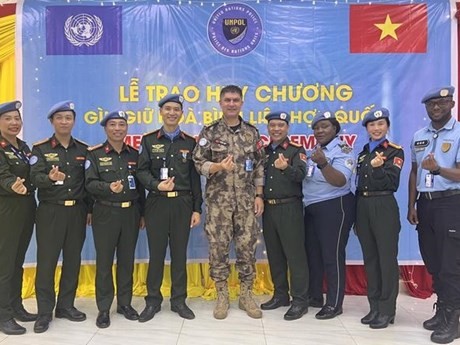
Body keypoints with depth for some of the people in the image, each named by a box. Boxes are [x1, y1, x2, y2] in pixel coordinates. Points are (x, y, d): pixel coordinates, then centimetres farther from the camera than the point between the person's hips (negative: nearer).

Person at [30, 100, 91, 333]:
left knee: (73, 260, 9)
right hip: (50, 212, -3)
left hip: (77, 211, 3)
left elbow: (88, 181, 8)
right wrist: (50, 178, -35)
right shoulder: (40, 149, 0)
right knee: (46, 261, 0)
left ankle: (66, 305, 23)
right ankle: (44, 312, 12)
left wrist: (89, 209, 6)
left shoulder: (83, 149, 8)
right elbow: (35, 178, -13)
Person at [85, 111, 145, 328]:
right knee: (104, 261, 3)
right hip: (105, 213, -3)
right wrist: (109, 187, -28)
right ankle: (103, 308, 15)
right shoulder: (94, 154, 0)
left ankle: (125, 303, 24)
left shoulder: (134, 154, 10)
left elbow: (140, 186, 12)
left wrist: (142, 213, 11)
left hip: (130, 213, 3)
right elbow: (90, 184, -9)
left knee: (127, 259, 10)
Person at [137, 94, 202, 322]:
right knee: (156, 252, 5)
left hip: (183, 204, 1)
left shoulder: (190, 142, 9)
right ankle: (153, 301, 19)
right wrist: (157, 185, -20)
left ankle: (179, 300, 20)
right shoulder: (148, 140, 7)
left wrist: (197, 209, 2)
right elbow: (141, 171, -1)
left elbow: (195, 178, 6)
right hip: (157, 203, -1)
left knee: (179, 252, 7)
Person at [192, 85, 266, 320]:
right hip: (218, 200, -2)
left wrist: (259, 196, 2)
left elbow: (260, 166, 9)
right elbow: (199, 163, -3)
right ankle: (222, 296, 18)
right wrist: (219, 166, -22)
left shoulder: (252, 133, 7)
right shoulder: (209, 132, 0)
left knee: (247, 247, 6)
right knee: (218, 248, 3)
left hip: (247, 201, 2)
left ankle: (246, 295, 21)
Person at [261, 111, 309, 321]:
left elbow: (300, 175, -19)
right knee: (274, 253, 12)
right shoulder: (263, 152, 14)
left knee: (295, 253, -4)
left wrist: (286, 168, -38)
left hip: (289, 207, -5)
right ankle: (280, 295, 24)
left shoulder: (297, 151, -1)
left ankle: (300, 300, 4)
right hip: (268, 208, 6)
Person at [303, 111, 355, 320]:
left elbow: (340, 181, -27)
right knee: (312, 253, 14)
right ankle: (314, 296, 28)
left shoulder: (342, 151, -10)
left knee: (332, 256, -3)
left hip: (334, 208, -8)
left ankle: (334, 304, 8)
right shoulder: (315, 151, 14)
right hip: (312, 209, 9)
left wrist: (323, 164, -40)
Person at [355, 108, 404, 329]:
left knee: (387, 258, -1)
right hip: (362, 207, 6)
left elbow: (391, 183, -10)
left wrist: (378, 168, -28)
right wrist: (355, 215, 14)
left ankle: (387, 310, 9)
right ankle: (374, 306, 21)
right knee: (370, 258, 10)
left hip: (384, 207, -6)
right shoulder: (362, 153, 15)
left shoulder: (395, 151, -1)